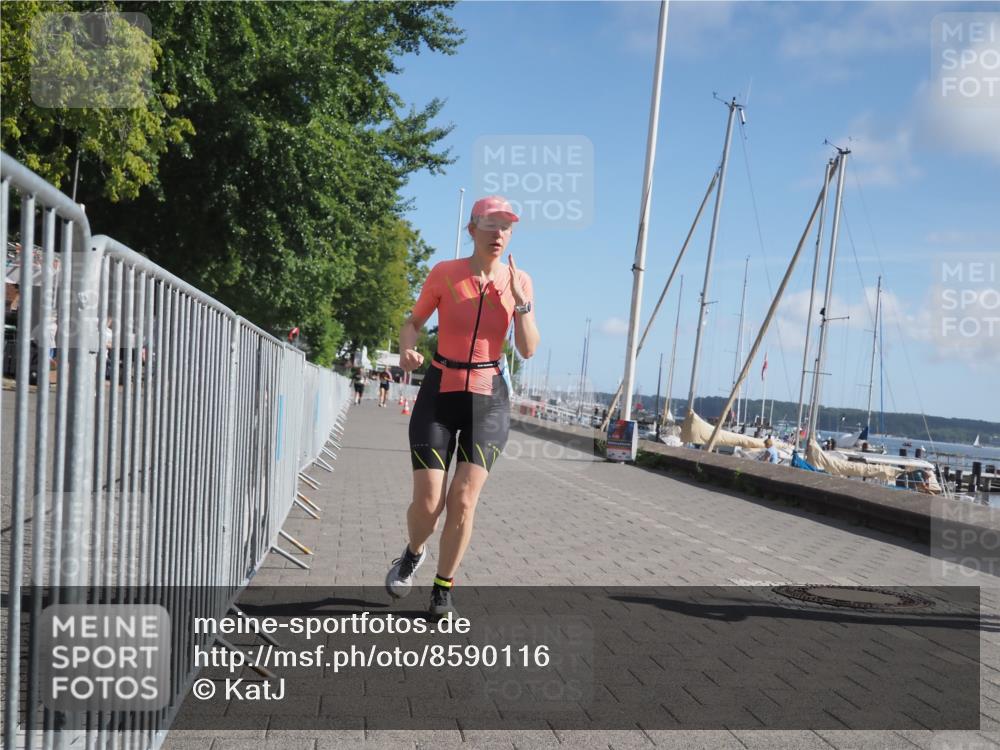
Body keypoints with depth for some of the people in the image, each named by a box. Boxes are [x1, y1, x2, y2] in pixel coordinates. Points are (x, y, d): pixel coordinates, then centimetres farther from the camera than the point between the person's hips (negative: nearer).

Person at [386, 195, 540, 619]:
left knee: (464, 500, -6)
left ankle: (443, 592, 13)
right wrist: (406, 350, -16)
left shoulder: (519, 281, 0)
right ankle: (413, 553, 30)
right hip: (439, 394, -1)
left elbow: (529, 350, -3)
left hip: (489, 399, 1)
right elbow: (412, 322, 6)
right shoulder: (444, 274, -5)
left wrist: (520, 302, -17)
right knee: (428, 501, -6)